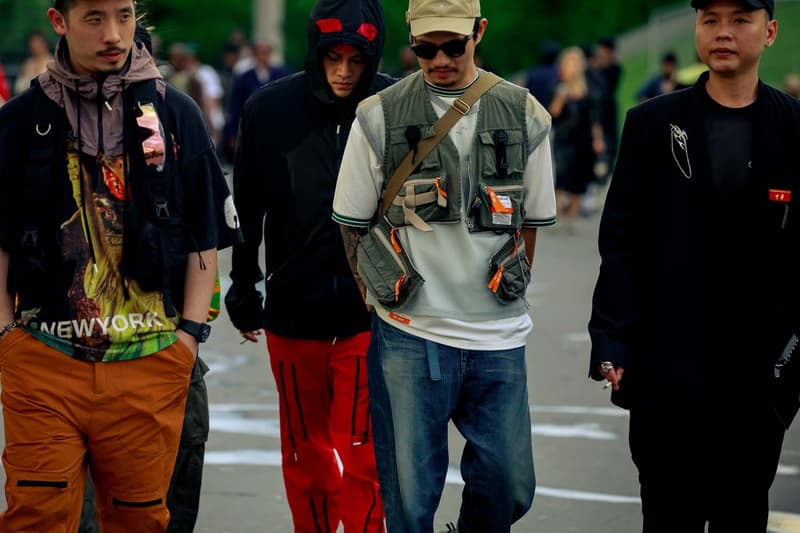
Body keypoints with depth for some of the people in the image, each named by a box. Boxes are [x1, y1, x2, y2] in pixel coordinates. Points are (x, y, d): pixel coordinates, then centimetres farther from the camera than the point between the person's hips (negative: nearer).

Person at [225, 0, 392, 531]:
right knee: (305, 456, 13)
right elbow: (248, 209, 7)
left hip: (369, 314, -2)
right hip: (293, 313, 2)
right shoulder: (269, 109, -4)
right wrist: (244, 288, 12)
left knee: (362, 457, -4)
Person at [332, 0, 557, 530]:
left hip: (499, 339, 2)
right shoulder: (380, 116, -1)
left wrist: (507, 292, 11)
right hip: (409, 336, -2)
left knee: (509, 487, 6)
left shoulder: (525, 116, 5)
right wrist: (390, 299, 4)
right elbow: (353, 223, 6)